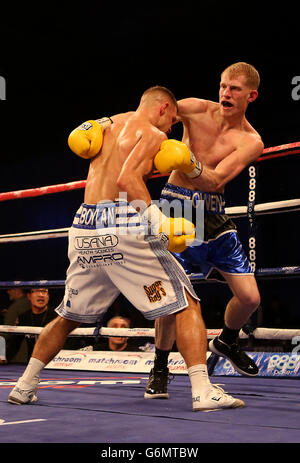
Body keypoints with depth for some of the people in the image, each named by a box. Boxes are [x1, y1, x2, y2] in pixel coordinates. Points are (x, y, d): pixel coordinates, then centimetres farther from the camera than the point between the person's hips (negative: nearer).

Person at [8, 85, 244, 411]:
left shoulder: (110, 124, 22)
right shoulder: (154, 134, 0)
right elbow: (127, 178, -15)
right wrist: (158, 219, -22)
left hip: (85, 229, 7)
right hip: (124, 226, -7)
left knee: (69, 316, 23)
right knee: (186, 304, 0)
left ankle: (24, 386, 25)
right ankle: (202, 391, -11)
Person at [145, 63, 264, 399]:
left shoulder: (251, 141, -5)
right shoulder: (198, 110, -3)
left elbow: (216, 180, -19)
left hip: (213, 214, 2)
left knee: (250, 297, 0)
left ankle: (226, 341, 32)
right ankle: (160, 368, 4)